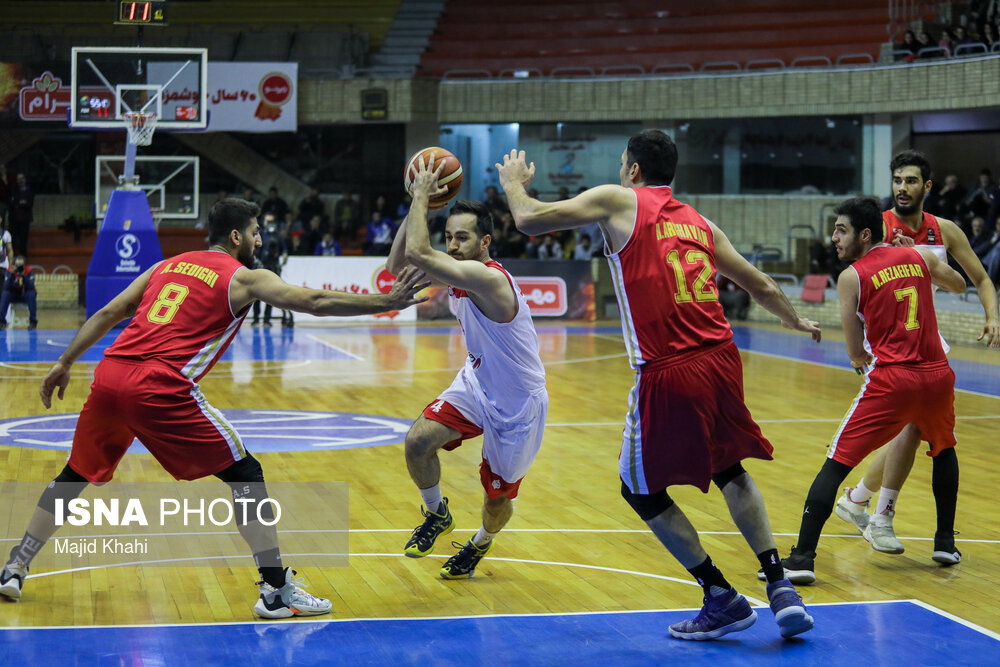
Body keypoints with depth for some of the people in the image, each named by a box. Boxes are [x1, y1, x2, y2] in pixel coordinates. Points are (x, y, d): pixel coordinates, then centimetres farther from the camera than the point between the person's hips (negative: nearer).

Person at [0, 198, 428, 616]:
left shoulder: (167, 266, 24)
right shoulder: (243, 279, 6)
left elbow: (107, 315, 22)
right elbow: (316, 302, -2)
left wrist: (65, 363, 28)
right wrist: (387, 302, 0)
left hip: (110, 375, 6)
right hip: (161, 389, -6)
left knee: (78, 475, 26)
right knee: (244, 475, 4)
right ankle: (277, 592, 2)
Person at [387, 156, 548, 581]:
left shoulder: (486, 278, -32)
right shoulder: (455, 272, -5)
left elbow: (418, 253, -41)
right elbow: (397, 265, -3)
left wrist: (422, 196, -30)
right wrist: (417, 204, -13)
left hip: (518, 404, -7)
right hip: (477, 383, 7)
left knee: (499, 497, 6)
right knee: (418, 441, -13)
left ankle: (481, 543, 41)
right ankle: (437, 515, 14)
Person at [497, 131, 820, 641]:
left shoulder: (618, 200, 3)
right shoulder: (699, 223, 19)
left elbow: (530, 221, -2)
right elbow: (759, 285, 27)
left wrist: (514, 183, 20)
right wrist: (796, 321, 46)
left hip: (668, 373, -6)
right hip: (721, 361, 6)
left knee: (642, 491, 13)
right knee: (730, 470, 26)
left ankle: (722, 599, 12)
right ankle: (780, 587, 16)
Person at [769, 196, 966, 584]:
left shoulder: (852, 277, 0)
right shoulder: (920, 257, 12)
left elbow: (856, 353, 2)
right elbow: (959, 286, 33)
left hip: (891, 378, -5)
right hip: (937, 374, 5)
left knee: (837, 463, 0)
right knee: (943, 449, 32)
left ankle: (803, 557, -9)